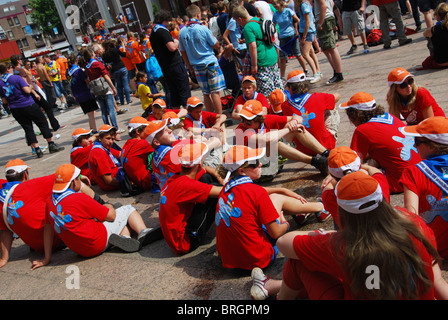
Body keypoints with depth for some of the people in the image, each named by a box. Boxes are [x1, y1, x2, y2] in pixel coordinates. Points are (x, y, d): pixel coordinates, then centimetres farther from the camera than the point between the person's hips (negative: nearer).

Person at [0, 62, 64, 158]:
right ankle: (51, 145, 7)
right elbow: (27, 90, -17)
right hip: (28, 105, -5)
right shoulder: (17, 78, -9)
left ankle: (37, 150, 2)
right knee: (43, 123, 6)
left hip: (15, 110, 5)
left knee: (28, 128, 8)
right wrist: (30, 88, 3)